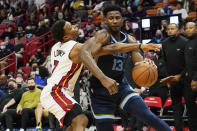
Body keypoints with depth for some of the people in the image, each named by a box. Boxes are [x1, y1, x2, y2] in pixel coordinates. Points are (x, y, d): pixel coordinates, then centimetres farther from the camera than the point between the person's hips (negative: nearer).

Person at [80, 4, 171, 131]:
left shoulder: (129, 39, 3)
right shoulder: (103, 35, -17)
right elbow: (84, 54, -35)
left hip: (122, 86, 4)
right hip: (101, 90, -4)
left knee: (147, 115, -13)